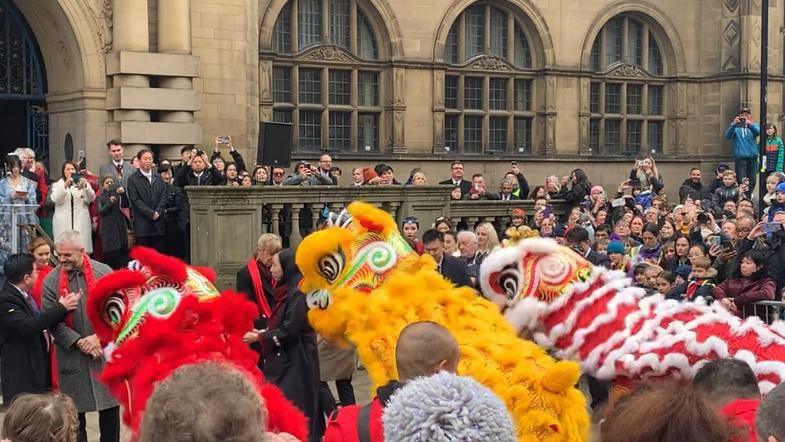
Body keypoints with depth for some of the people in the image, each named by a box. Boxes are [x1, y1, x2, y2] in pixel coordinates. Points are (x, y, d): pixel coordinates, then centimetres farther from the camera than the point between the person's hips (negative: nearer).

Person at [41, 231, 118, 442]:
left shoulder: (104, 273, -4)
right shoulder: (51, 281, -5)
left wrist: (99, 336, -13)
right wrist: (79, 342, -14)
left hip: (105, 352, 0)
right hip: (72, 358, 0)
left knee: (110, 408, 11)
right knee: (75, 411, 9)